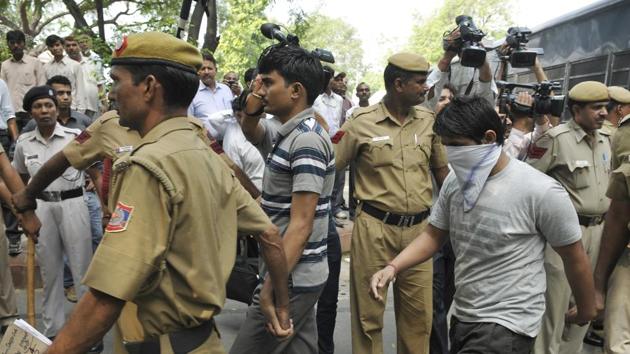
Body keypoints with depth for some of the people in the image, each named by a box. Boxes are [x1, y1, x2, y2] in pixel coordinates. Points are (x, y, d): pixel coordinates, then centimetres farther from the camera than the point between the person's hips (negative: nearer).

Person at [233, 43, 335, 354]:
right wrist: (251, 110, 5)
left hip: (291, 279, -9)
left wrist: (272, 286, -22)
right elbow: (253, 136, 28)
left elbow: (301, 225, -22)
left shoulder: (307, 140, -19)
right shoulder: (286, 132, 8)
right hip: (297, 276, 9)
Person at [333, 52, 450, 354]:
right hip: (375, 228, -3)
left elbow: (441, 169, 17)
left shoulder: (429, 120, 5)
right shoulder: (362, 122, -7)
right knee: (369, 312, 8)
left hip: (419, 228, 4)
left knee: (419, 312, 13)